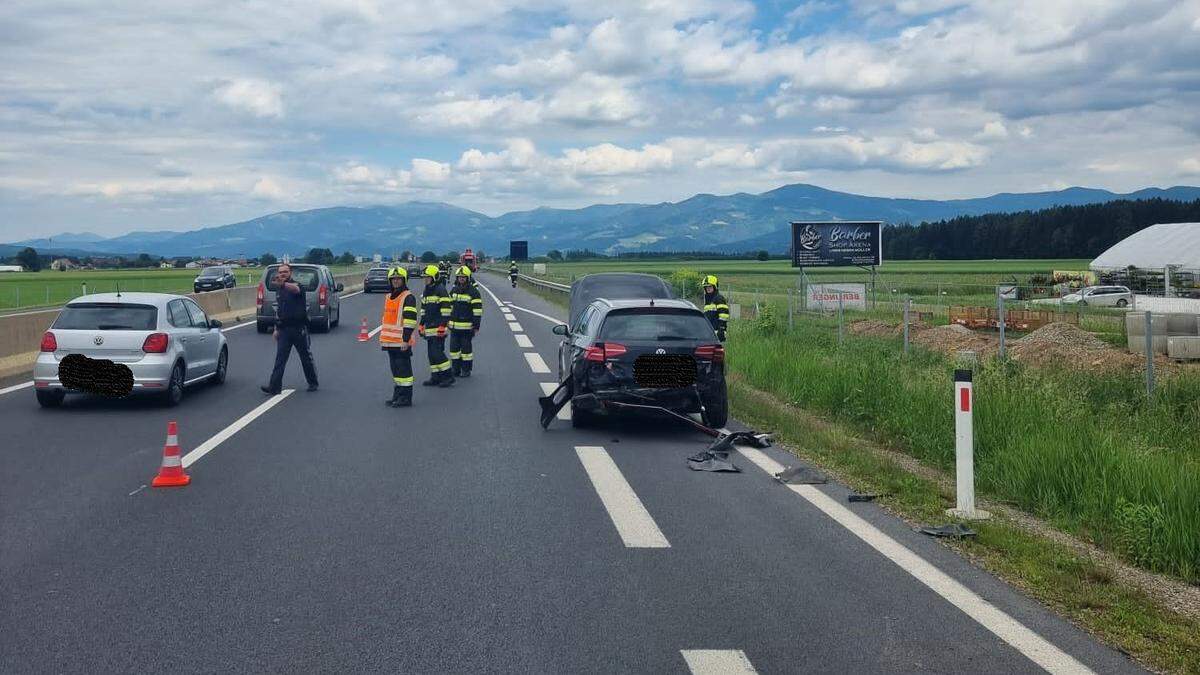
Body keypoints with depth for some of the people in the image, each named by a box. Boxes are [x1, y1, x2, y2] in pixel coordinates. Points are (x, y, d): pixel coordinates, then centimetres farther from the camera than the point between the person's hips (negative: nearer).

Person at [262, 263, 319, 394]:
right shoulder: (278, 290, 13)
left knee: (306, 357, 7)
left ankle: (313, 383, 22)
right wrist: (276, 328, 15)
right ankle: (274, 386, -6)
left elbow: (296, 289, -35)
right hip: (284, 329, 5)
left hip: (299, 328, -5)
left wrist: (283, 284, -55)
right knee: (280, 359, -2)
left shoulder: (296, 285, -8)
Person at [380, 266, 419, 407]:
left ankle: (406, 398, -1)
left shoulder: (408, 298, -10)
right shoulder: (388, 298, 18)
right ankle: (397, 395, 22)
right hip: (391, 341, 9)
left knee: (403, 368, -6)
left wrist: (406, 339, -21)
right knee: (395, 368, 14)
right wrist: (383, 337, 24)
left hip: (402, 342, -9)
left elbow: (410, 320, -16)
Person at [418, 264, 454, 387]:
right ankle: (435, 377, 14)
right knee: (431, 353, 9)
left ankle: (448, 376, -4)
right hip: (429, 328, 9)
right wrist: (421, 324, 22)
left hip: (438, 328, -9)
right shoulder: (425, 291, 18)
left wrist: (443, 325, -19)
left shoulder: (441, 290, -10)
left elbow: (446, 309, -15)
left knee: (437, 352, -12)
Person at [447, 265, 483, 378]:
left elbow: (478, 310, -9)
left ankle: (466, 370, 10)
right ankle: (455, 369, 18)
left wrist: (476, 326, -13)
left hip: (467, 326, -6)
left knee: (466, 348, 1)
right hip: (454, 325, 6)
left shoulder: (473, 292, -7)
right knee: (454, 347, 8)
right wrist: (448, 322, 18)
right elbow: (449, 307, 20)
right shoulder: (453, 291, 12)